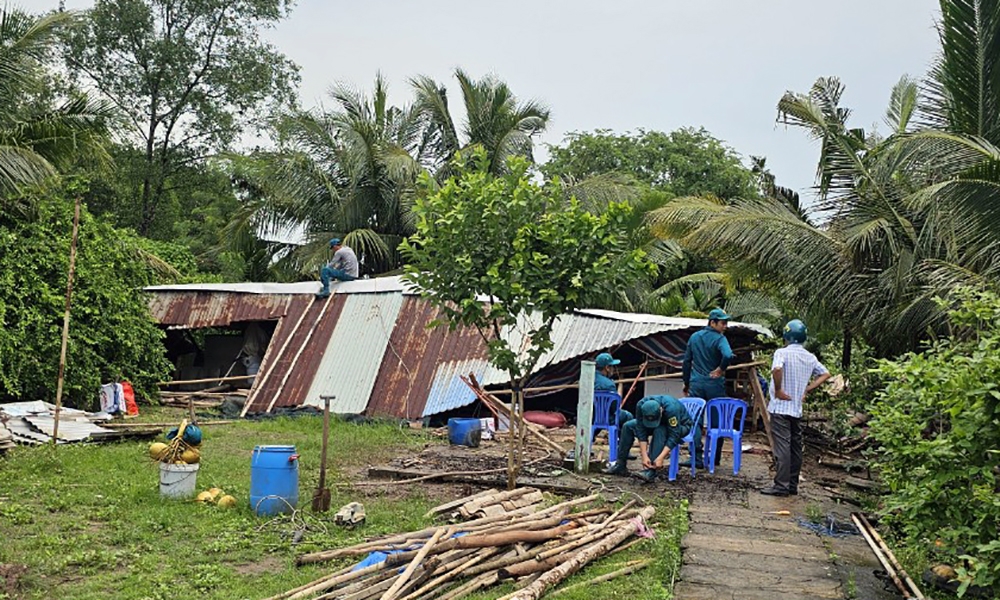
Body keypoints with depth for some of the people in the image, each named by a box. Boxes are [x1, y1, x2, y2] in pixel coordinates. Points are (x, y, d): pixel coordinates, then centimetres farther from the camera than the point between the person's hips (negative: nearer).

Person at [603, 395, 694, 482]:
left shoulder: (671, 408, -41)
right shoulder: (641, 405, -28)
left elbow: (674, 436, -39)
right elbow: (641, 432, -25)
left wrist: (660, 458, -45)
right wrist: (644, 456, -33)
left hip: (681, 426, -5)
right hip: (662, 422, 5)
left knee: (659, 430, -37)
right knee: (628, 426, -9)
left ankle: (651, 470, -33)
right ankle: (620, 464, -5)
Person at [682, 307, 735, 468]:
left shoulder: (694, 337, 8)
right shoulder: (720, 338, -10)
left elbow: (687, 361, 12)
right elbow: (728, 356, -30)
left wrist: (686, 383, 20)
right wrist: (720, 370, -12)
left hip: (696, 384, 4)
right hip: (714, 384, -4)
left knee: (695, 421, 5)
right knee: (716, 422, 9)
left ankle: (697, 458, 0)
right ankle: (714, 459, 17)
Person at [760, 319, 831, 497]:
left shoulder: (783, 352, -12)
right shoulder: (810, 357, 9)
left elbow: (777, 369, -31)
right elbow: (825, 374, 17)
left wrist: (778, 390, -17)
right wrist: (806, 389, 12)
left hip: (781, 407, -7)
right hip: (797, 409, 7)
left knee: (782, 446, -6)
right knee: (795, 447, 11)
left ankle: (781, 485, -7)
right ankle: (793, 485, 18)